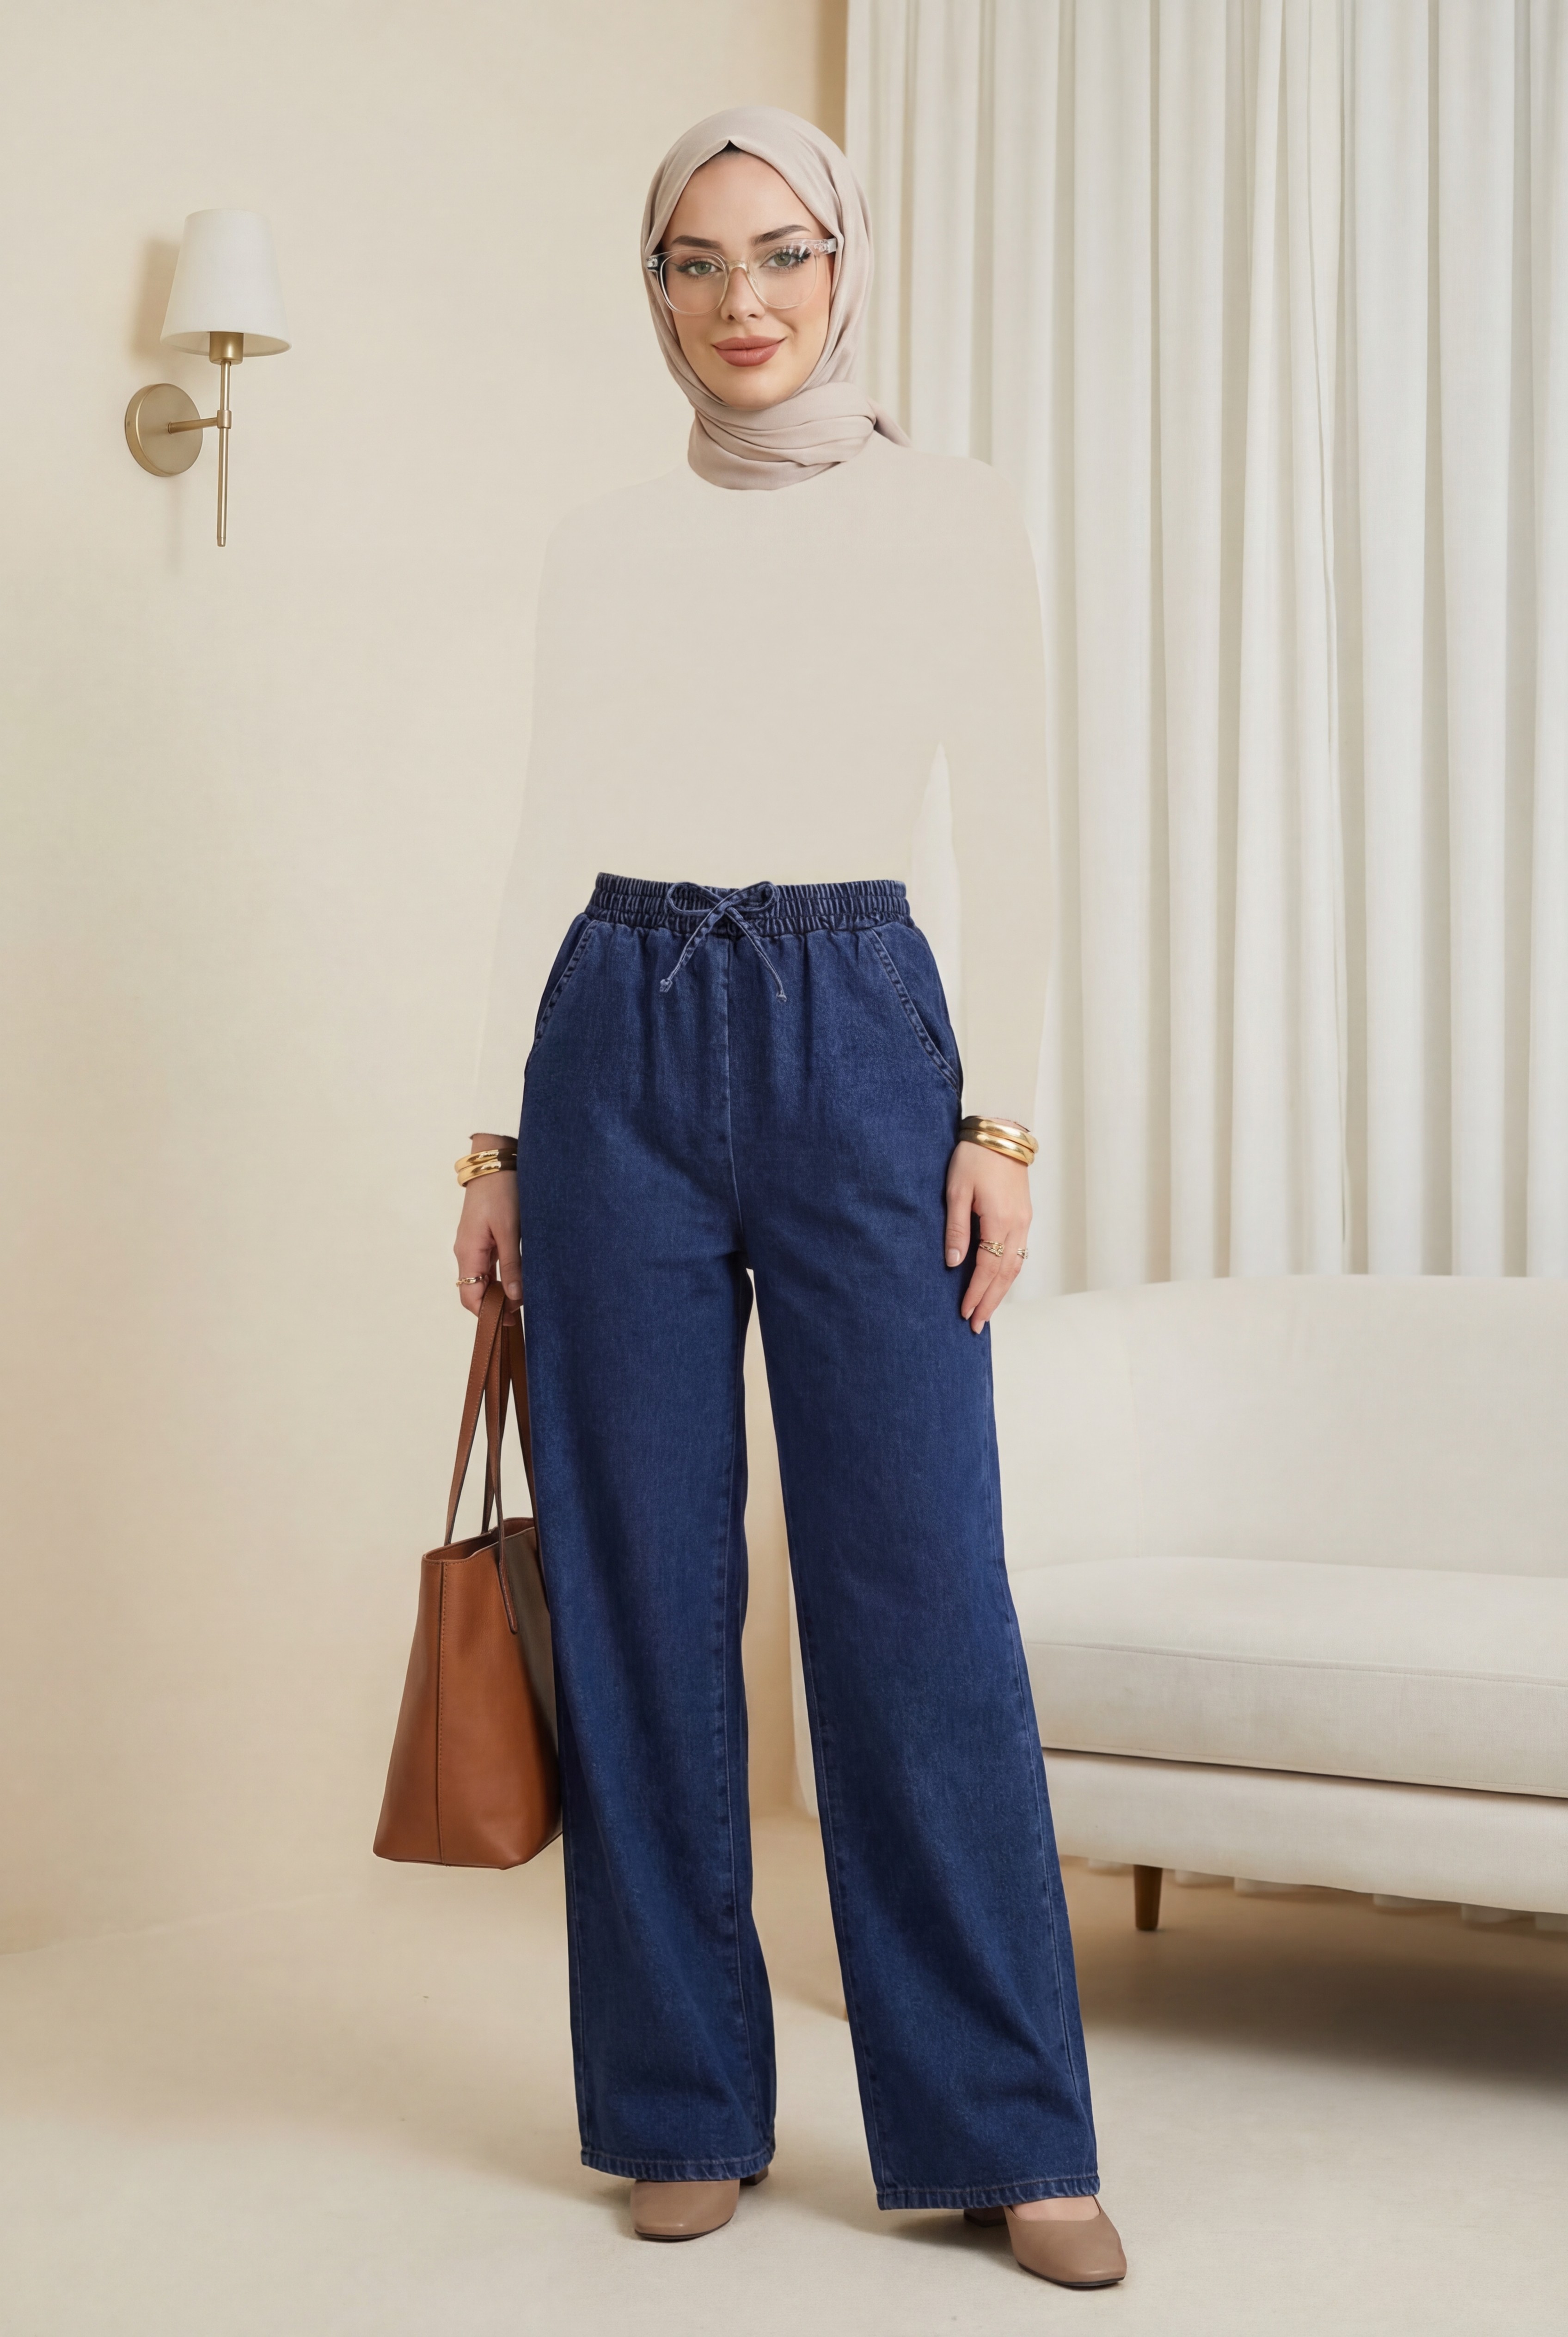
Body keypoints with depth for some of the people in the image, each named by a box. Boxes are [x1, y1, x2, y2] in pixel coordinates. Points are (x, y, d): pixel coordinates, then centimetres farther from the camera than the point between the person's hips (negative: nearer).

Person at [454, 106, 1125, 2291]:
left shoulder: (952, 515, 6)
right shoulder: (602, 547, 11)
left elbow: (1007, 836, 3)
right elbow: (548, 845, 10)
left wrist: (1002, 1114, -6)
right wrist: (497, 1131, 5)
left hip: (858, 1033, -2)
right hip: (621, 1044, 2)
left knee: (919, 1582, -4)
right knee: (641, 1583, 4)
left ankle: (1008, 2129, 8)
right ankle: (688, 2108, 17)